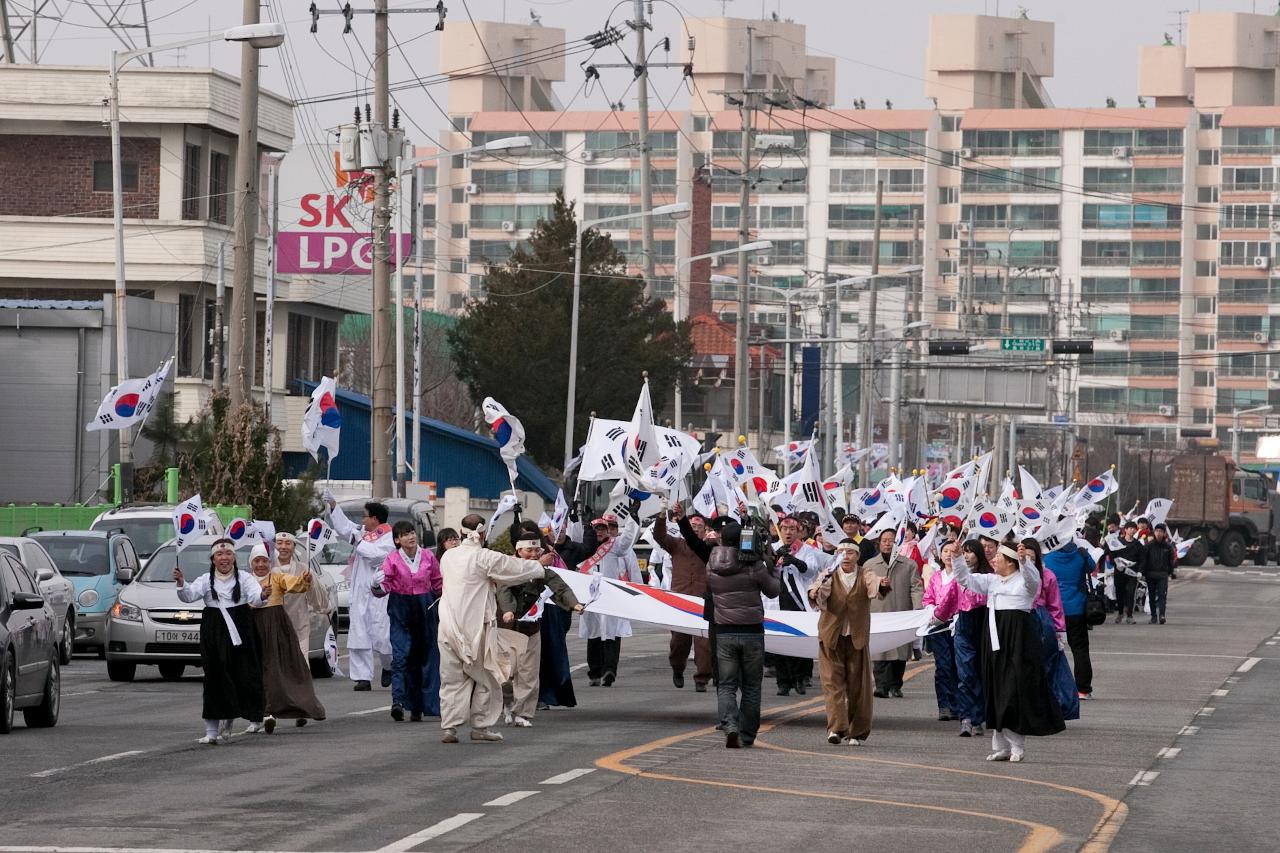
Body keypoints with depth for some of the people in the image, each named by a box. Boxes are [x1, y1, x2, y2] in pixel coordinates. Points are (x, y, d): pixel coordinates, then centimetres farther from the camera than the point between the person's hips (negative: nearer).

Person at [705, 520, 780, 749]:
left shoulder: (712, 566, -1)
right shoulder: (754, 565, -10)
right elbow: (772, 591, 2)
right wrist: (773, 570, 20)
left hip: (724, 633, 1)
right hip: (752, 631, -1)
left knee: (726, 685, 4)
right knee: (751, 686, 11)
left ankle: (730, 726, -20)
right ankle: (747, 736, 13)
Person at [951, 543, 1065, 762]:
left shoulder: (1025, 581, -2)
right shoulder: (991, 580, 17)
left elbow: (1032, 577, -24)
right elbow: (966, 579, 14)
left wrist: (1024, 560, -41)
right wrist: (956, 557, 1)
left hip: (1019, 638, -7)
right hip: (996, 639, 7)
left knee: (1016, 689, -7)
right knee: (997, 692, 8)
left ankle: (1017, 746, -2)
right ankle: (1001, 746, 13)